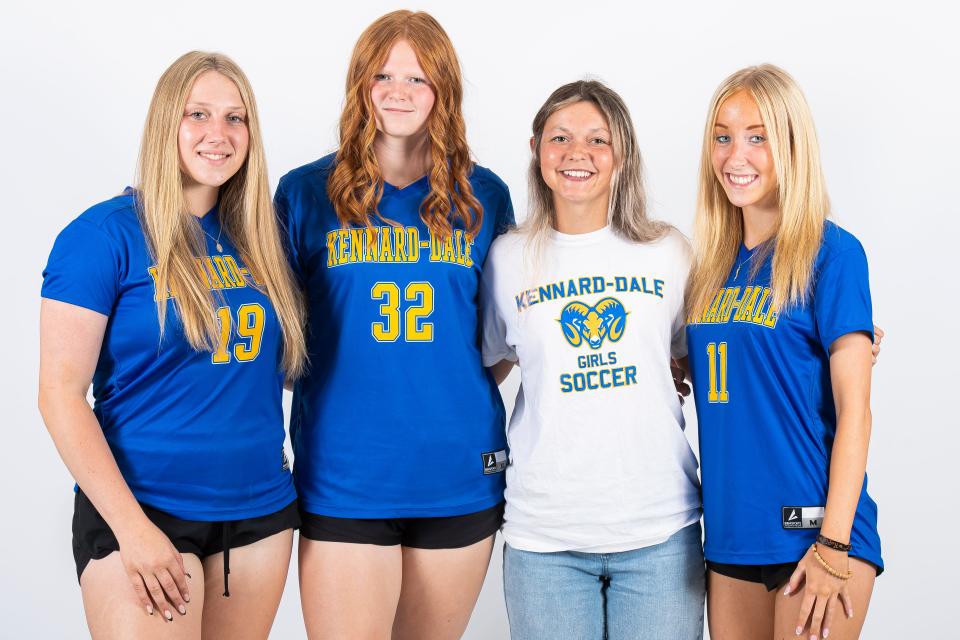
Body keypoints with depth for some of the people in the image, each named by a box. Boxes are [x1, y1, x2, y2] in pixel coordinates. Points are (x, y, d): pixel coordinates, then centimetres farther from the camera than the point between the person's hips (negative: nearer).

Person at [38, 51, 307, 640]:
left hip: (261, 508, 5)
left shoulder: (263, 235, 5)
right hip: (146, 509, -5)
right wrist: (131, 526, -15)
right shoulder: (104, 235, -9)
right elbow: (60, 392, -11)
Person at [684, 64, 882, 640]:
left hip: (812, 528, -5)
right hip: (731, 531, 6)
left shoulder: (830, 253, -8)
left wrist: (834, 546, -15)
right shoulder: (714, 262, 9)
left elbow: (854, 409, -11)